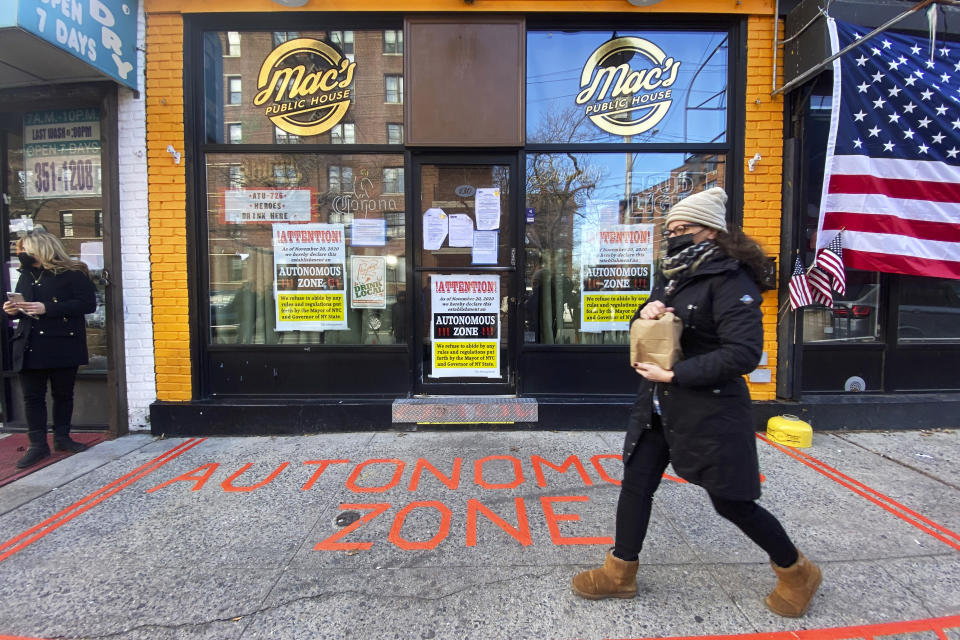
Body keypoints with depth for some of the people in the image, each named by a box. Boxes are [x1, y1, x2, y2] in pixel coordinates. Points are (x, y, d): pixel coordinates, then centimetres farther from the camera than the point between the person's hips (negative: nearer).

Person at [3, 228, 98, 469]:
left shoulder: (72, 273, -7)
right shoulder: (26, 275, 14)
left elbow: (88, 303, -16)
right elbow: (22, 305, 25)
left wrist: (47, 308, -20)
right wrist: (13, 309, 1)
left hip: (63, 346, -5)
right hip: (30, 347, 5)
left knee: (63, 393, 8)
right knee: (32, 396, 5)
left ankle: (62, 437, 24)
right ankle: (37, 444, 14)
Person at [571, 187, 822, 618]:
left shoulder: (730, 281, -15)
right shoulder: (674, 277, 11)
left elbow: (744, 352, -24)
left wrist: (673, 375, -24)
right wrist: (646, 312, -7)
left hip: (709, 411, -8)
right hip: (658, 407, 8)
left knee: (732, 501, 7)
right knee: (636, 483, 11)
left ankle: (796, 572, 36)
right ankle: (620, 573, 29)